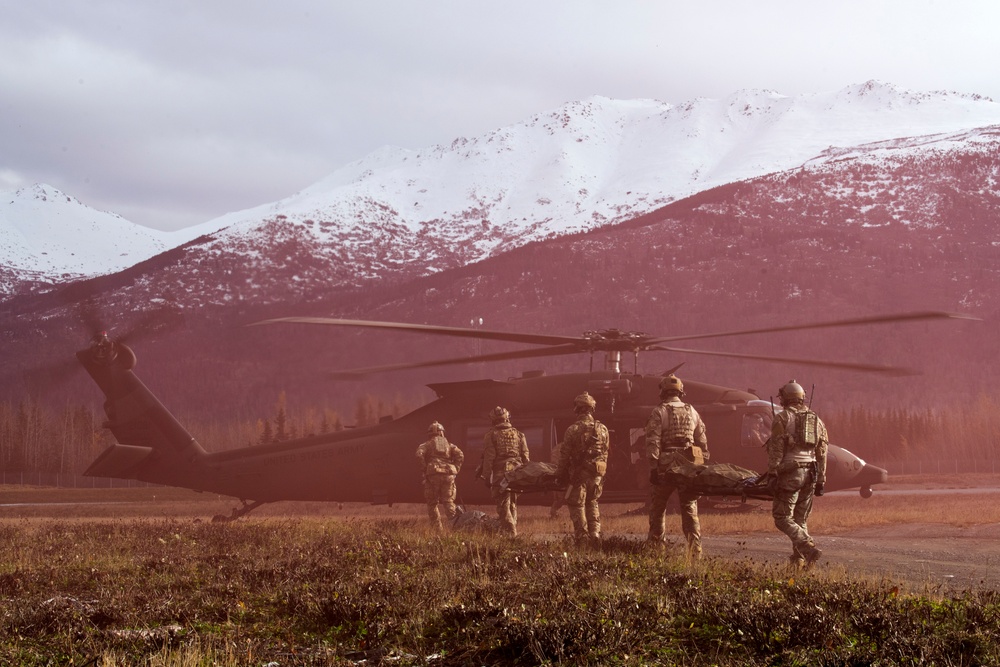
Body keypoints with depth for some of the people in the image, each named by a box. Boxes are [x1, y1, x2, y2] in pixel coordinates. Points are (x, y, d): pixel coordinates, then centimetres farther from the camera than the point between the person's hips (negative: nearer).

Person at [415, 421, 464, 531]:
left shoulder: (426, 444, 14)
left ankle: (437, 528, 2)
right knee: (448, 501, 6)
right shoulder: (449, 445, 20)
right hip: (448, 475, 2)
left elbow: (419, 454, -7)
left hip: (433, 475, -2)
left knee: (432, 503, 7)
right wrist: (455, 470, 7)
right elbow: (460, 455, 4)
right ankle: (454, 517, -19)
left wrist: (425, 469, -2)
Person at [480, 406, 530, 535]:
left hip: (500, 474, -4)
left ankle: (510, 534, -15)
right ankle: (513, 531, 21)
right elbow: (525, 457, 10)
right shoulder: (519, 434, 12)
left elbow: (488, 458, -6)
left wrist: (486, 477, -2)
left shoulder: (491, 435, -1)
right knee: (513, 505, 17)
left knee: (504, 507, -4)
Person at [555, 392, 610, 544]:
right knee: (592, 503, 20)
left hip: (578, 474, -5)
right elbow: (605, 453, 10)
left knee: (577, 505, 4)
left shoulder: (573, 430, -12)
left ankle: (582, 537, 2)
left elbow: (565, 455, -8)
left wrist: (560, 474, 4)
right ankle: (595, 535, 14)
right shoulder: (603, 429, 3)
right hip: (597, 474, 5)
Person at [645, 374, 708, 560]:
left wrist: (653, 467, -12)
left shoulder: (658, 412, -3)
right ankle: (695, 545, -9)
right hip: (689, 466, 3)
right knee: (690, 509, 5)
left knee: (658, 508, 11)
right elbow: (703, 442, 12)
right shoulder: (692, 412, 12)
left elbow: (653, 442, -11)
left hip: (665, 466, -3)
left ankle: (656, 546, 16)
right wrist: (703, 466, 16)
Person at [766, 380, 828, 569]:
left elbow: (776, 449, -10)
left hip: (790, 473, -6)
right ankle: (798, 560, 10)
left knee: (782, 517, -5)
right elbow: (822, 453, 15)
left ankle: (808, 548, -23)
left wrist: (772, 474, -10)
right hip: (810, 474, 6)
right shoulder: (816, 420, 16)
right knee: (800, 519, 14)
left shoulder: (782, 418, -2)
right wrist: (820, 481, 17)